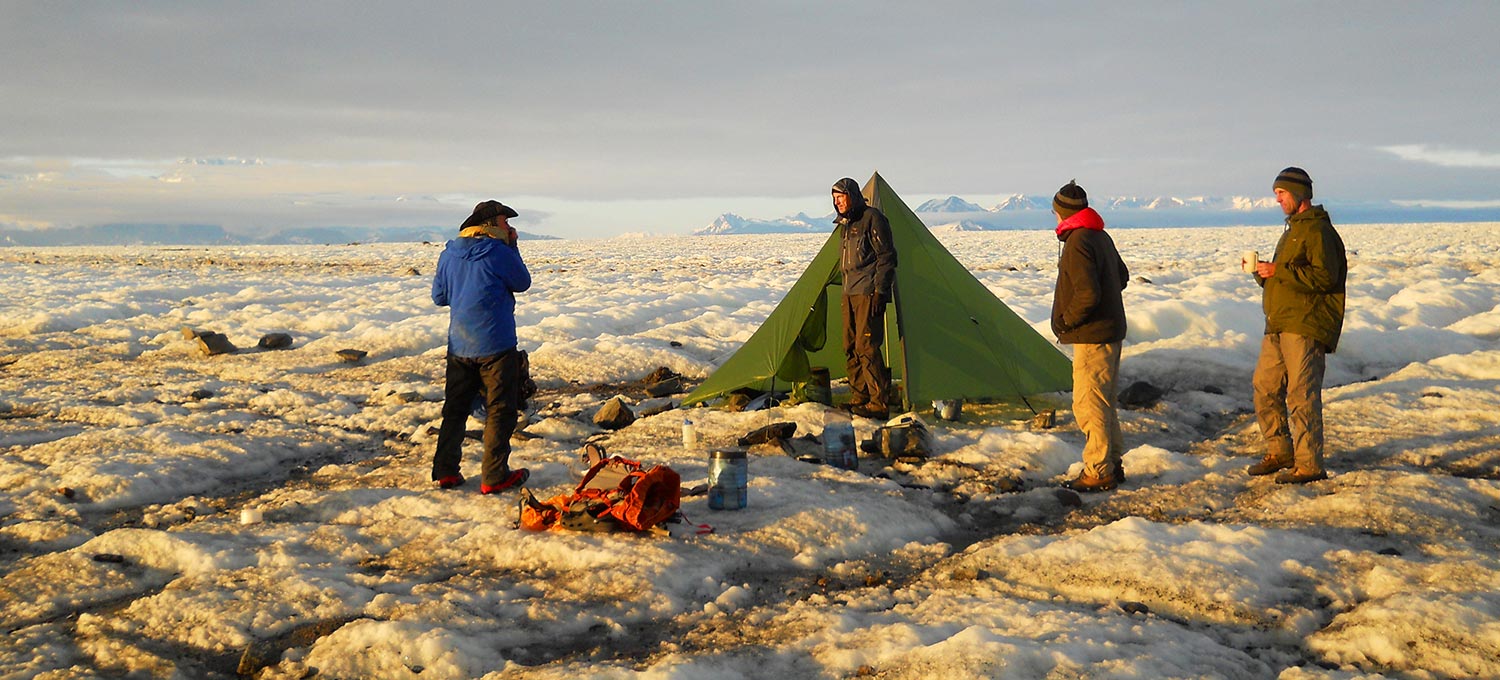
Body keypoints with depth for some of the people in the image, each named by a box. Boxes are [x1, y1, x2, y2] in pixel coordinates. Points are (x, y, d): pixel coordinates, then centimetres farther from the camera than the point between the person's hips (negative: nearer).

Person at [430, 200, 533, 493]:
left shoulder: (448, 255, 7)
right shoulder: (499, 252, -11)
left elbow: (439, 296, 15)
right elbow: (523, 283, 3)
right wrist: (513, 247, 8)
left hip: (459, 344, 6)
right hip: (495, 344, -6)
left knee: (455, 408, 15)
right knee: (500, 410, 3)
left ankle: (445, 471, 17)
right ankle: (494, 477, 3)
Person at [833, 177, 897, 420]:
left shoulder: (872, 218, -10)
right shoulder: (845, 224, 17)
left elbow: (886, 257, -14)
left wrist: (880, 292, -19)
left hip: (868, 293, -9)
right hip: (850, 293, 9)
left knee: (866, 347, -13)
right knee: (851, 348, 10)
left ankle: (879, 404, -10)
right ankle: (859, 399, 18)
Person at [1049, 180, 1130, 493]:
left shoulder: (1077, 243, -19)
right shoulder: (1101, 237, 12)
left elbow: (1088, 294, -27)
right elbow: (1122, 277, 24)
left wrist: (1066, 321, -13)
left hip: (1092, 337, -10)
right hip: (1111, 330, 10)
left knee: (1089, 404, -5)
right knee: (1103, 401, 17)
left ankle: (1098, 473, 0)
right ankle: (1113, 465, 25)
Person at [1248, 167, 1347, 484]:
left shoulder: (1318, 230, -9)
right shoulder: (1293, 229, 22)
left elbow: (1325, 277, -20)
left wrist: (1278, 271, -19)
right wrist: (1263, 272, 7)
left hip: (1305, 327, -10)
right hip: (1279, 326, 10)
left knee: (1301, 395, -9)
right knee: (1264, 387, 11)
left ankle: (1310, 465, -4)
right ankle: (1279, 452, 23)